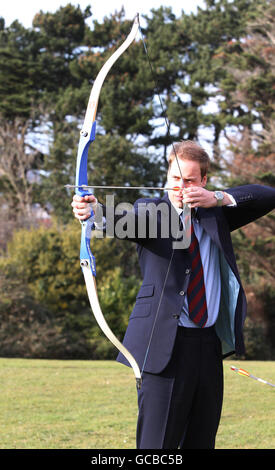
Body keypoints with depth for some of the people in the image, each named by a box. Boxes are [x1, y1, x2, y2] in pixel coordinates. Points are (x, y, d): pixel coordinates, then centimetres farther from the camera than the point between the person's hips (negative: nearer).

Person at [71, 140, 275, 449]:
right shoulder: (152, 210, 0)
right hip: (166, 343, -5)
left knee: (202, 439, 11)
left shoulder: (214, 214, 13)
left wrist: (218, 198, -8)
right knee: (157, 440, -11)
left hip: (209, 343, 5)